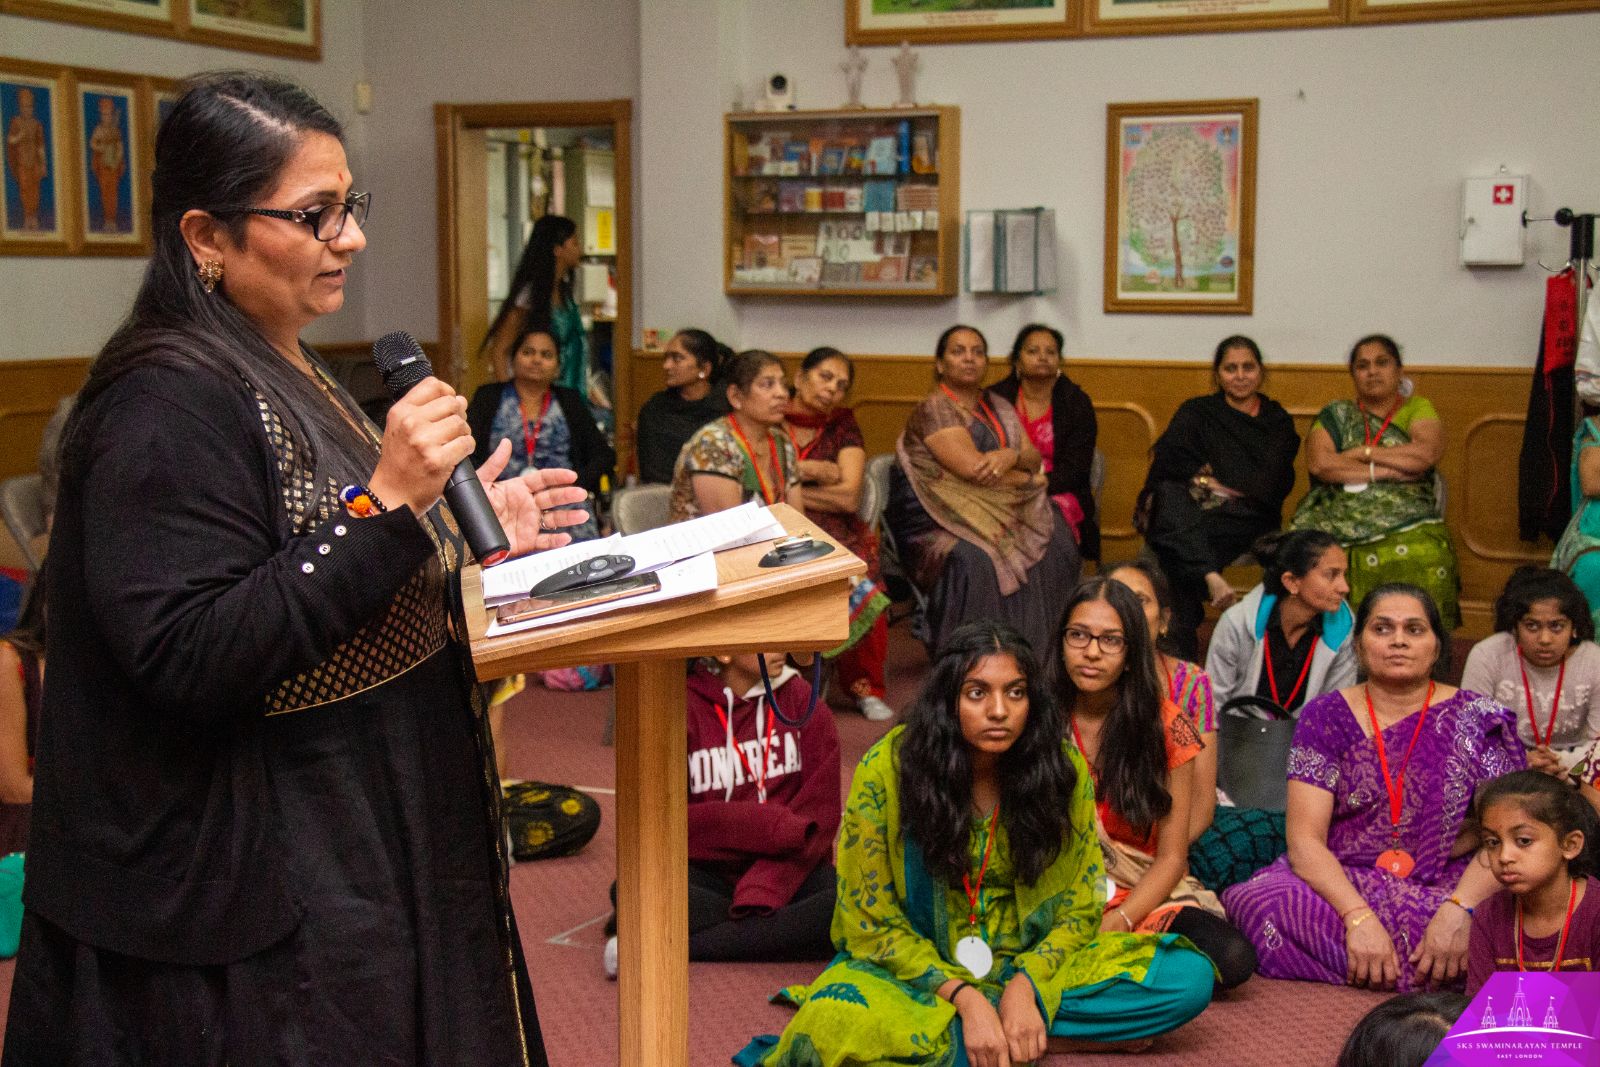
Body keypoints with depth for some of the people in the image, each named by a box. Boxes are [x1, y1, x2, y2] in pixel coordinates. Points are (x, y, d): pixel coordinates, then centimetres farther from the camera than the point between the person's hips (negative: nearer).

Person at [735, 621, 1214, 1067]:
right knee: (830, 1023, -35)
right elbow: (873, 922, -11)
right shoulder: (886, 770, -16)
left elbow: (1079, 903, -2)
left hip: (1031, 964, 4)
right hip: (919, 966, -3)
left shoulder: (1062, 768, -9)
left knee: (1190, 978, -17)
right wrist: (966, 999, -23)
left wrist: (1023, 986, -19)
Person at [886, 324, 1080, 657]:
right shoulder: (933, 410, -9)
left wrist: (1010, 456, -16)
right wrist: (1026, 480, -5)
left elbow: (1033, 458, 9)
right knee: (975, 560, -37)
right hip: (939, 518, -7)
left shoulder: (998, 408, 17)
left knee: (1054, 544, -17)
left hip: (993, 514, 7)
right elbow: (971, 467, -19)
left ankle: (1041, 648, -10)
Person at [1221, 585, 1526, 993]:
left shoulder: (1479, 720, 5)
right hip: (1340, 889, 1)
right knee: (1257, 901, -32)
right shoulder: (1326, 718, 4)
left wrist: (1458, 911, -22)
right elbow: (1304, 839, -6)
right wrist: (1359, 918, -23)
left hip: (1445, 894, -1)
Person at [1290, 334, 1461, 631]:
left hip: (1407, 531, 0)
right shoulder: (1336, 414, 20)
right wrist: (1385, 471, -4)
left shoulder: (1417, 409, 18)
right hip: (1338, 536, 0)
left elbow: (1425, 454, -4)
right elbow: (1318, 463, 0)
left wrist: (1361, 453, 2)